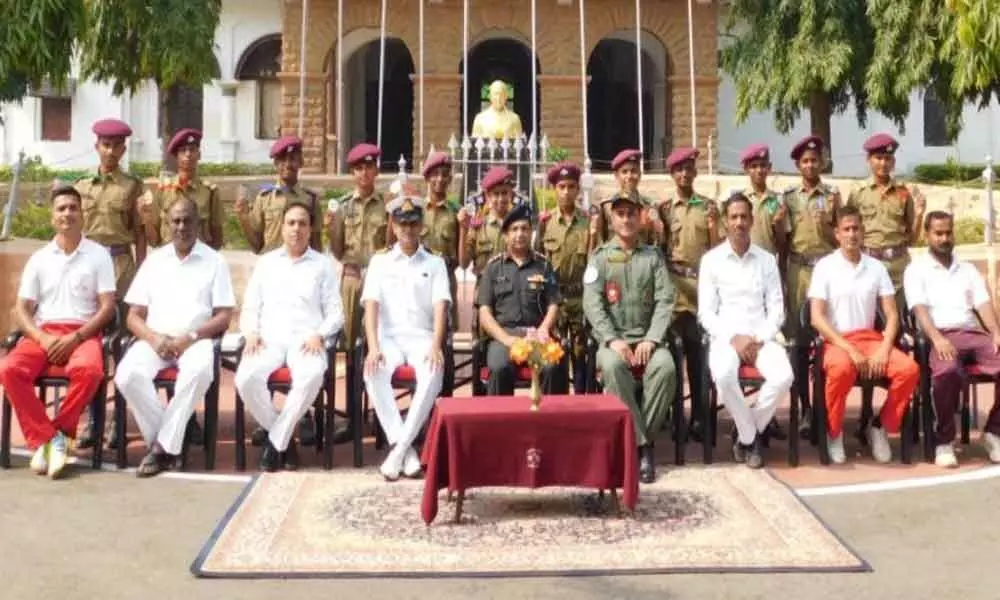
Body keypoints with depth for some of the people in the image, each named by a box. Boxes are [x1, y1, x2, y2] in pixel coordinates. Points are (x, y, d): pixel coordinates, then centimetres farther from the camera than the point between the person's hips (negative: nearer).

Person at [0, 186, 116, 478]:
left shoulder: (99, 255, 6)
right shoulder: (39, 258, 13)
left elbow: (108, 307, 0)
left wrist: (75, 338, -14)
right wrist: (42, 338, -12)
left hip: (83, 333, -2)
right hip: (43, 333, 3)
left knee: (89, 370, -37)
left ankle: (58, 433, -16)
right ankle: (44, 438, -20)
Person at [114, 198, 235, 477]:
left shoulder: (214, 261, 8)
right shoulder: (154, 260, 15)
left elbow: (224, 316, 1)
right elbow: (134, 316, 11)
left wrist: (191, 337, -14)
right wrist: (154, 338, -10)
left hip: (196, 340, -2)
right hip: (155, 340, 2)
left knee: (199, 373, -37)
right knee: (127, 375, -30)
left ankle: (163, 445, -24)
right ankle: (166, 441, -15)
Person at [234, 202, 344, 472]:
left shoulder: (323, 265, 16)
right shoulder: (265, 263, 21)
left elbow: (335, 313, 10)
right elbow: (249, 308, 17)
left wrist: (319, 335, -10)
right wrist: (251, 333, -4)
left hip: (305, 339, -1)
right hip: (269, 338, 2)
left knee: (312, 376, -37)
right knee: (246, 378, -31)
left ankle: (276, 441, -18)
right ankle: (282, 436, -7)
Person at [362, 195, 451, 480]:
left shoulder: (435, 263, 11)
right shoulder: (380, 261, 12)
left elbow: (440, 307, -2)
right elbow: (371, 305, 0)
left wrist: (435, 345, -19)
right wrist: (373, 347, -17)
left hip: (422, 337, 0)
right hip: (389, 337, 1)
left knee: (433, 374, -34)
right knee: (374, 373, -32)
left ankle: (399, 448, -25)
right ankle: (405, 448, -23)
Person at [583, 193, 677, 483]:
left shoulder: (654, 256, 11)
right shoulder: (600, 257, 8)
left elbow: (665, 301, 1)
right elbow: (592, 304, -3)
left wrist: (652, 339, -14)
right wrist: (612, 339, -18)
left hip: (647, 337, 1)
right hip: (612, 337, -1)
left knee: (665, 367, -31)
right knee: (613, 367, -35)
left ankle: (639, 440, -18)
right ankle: (641, 444, -26)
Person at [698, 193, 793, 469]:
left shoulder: (767, 260, 11)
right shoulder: (711, 259, 4)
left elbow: (777, 309, 6)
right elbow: (706, 312, -1)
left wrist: (760, 339, -10)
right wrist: (733, 338, -15)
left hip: (761, 338, 2)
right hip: (725, 336, -2)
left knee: (783, 376, -29)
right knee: (724, 375, -35)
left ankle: (746, 434, -5)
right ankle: (752, 436, -10)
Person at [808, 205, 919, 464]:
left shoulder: (876, 267, 9)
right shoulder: (825, 266, -2)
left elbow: (892, 315, 6)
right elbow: (817, 318, -10)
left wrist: (884, 349, -12)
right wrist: (849, 349, -19)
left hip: (870, 338, 4)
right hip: (836, 341, -4)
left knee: (909, 369, -24)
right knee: (842, 368, -39)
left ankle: (880, 426, 0)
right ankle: (834, 432, -13)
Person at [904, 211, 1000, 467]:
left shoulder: (968, 269, 24)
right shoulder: (916, 269, 10)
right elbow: (920, 309, -5)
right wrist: (937, 338, -23)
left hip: (973, 333, 5)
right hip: (941, 337, -4)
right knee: (947, 371, -39)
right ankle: (944, 441, -21)